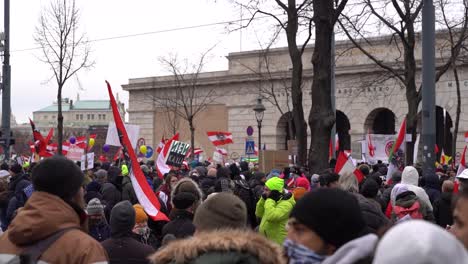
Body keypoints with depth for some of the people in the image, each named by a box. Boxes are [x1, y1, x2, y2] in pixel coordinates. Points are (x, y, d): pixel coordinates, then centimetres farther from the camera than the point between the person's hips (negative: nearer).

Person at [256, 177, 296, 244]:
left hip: (278, 243, -10)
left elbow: (271, 216, -34)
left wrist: (270, 200, -23)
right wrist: (263, 199, 1)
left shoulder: (286, 204, -20)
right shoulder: (273, 201, 11)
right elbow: (259, 214, 12)